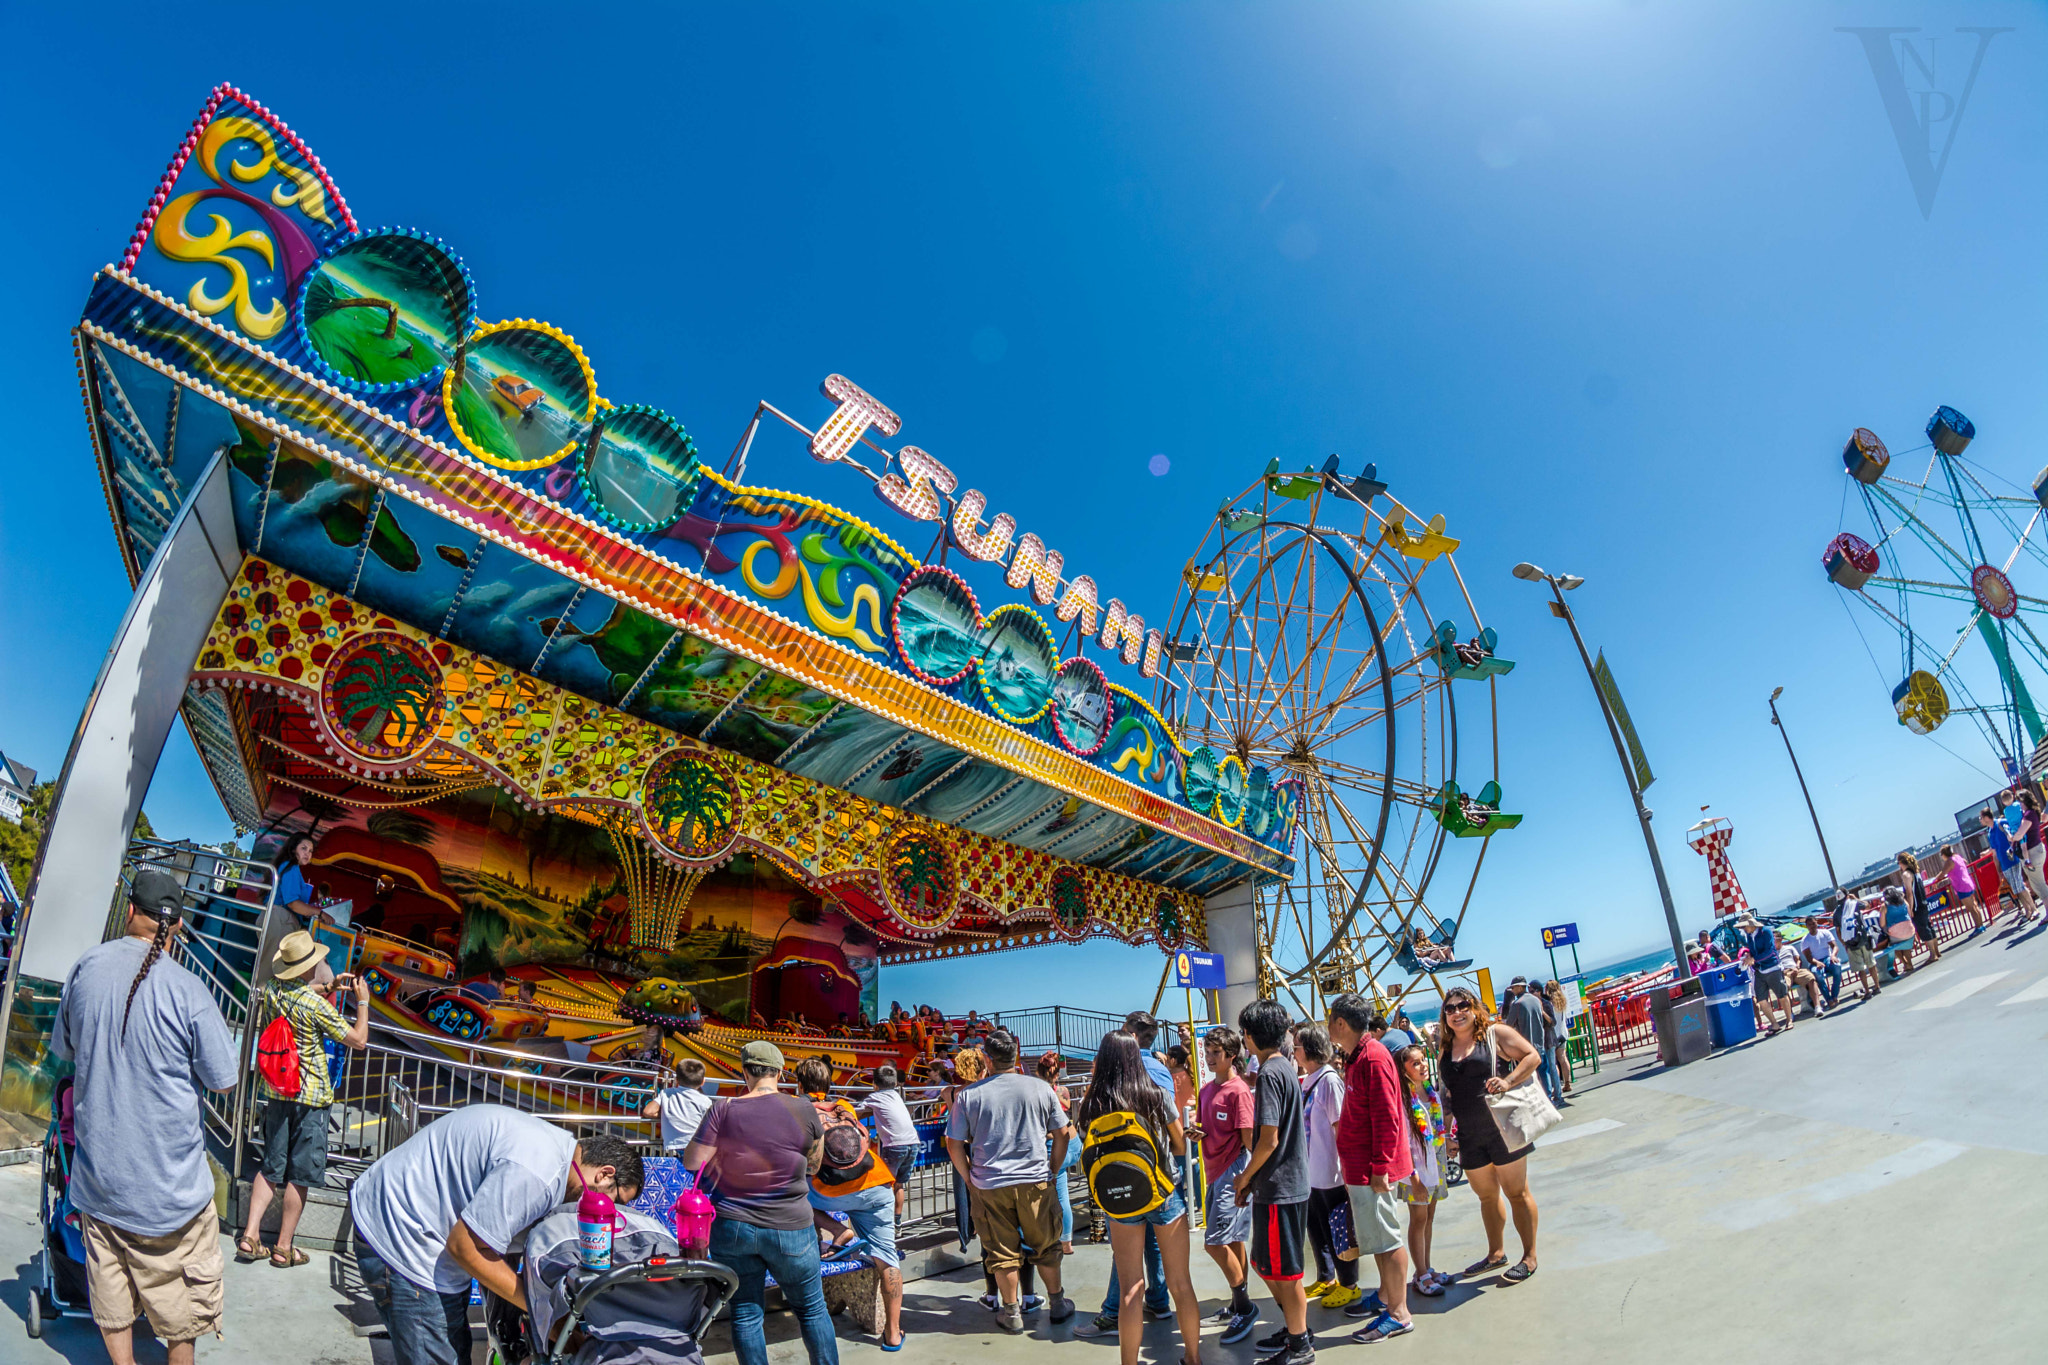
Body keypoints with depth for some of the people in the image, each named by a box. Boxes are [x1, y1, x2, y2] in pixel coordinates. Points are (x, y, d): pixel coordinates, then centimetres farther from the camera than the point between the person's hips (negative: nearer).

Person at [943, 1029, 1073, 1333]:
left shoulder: (968, 1095, -6)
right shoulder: (1041, 1088, -3)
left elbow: (954, 1145, -2)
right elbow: (1063, 1134, 3)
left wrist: (970, 1181, 9)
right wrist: (1052, 1170, 14)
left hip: (988, 1185, -1)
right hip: (1035, 1181, 1)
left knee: (1002, 1251, 12)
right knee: (1046, 1246, 17)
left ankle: (1011, 1312, 23)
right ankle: (1057, 1303, 29)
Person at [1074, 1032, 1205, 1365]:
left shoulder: (1093, 1105, -9)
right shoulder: (1159, 1097, -9)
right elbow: (1180, 1147, 1)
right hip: (1166, 1195, 0)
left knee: (1130, 1289, 8)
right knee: (1181, 1282, 16)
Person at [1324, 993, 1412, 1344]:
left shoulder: (1373, 1057, -20)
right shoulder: (1358, 1057, 12)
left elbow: (1387, 1117, -22)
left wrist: (1380, 1166, -21)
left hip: (1374, 1169, -10)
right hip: (1360, 1167, 10)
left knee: (1385, 1237, -1)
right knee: (1380, 1236, 19)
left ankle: (1399, 1314, 8)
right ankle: (1386, 1297, 32)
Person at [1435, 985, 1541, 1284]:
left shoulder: (1495, 1033, -5)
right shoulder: (1445, 1052, 10)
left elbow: (1532, 1056, -9)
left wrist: (1508, 1082, -22)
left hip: (1501, 1128, -5)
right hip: (1469, 1137, 6)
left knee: (1516, 1193, 5)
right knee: (1487, 1196, 16)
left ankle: (1529, 1257, 18)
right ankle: (1496, 1253, 31)